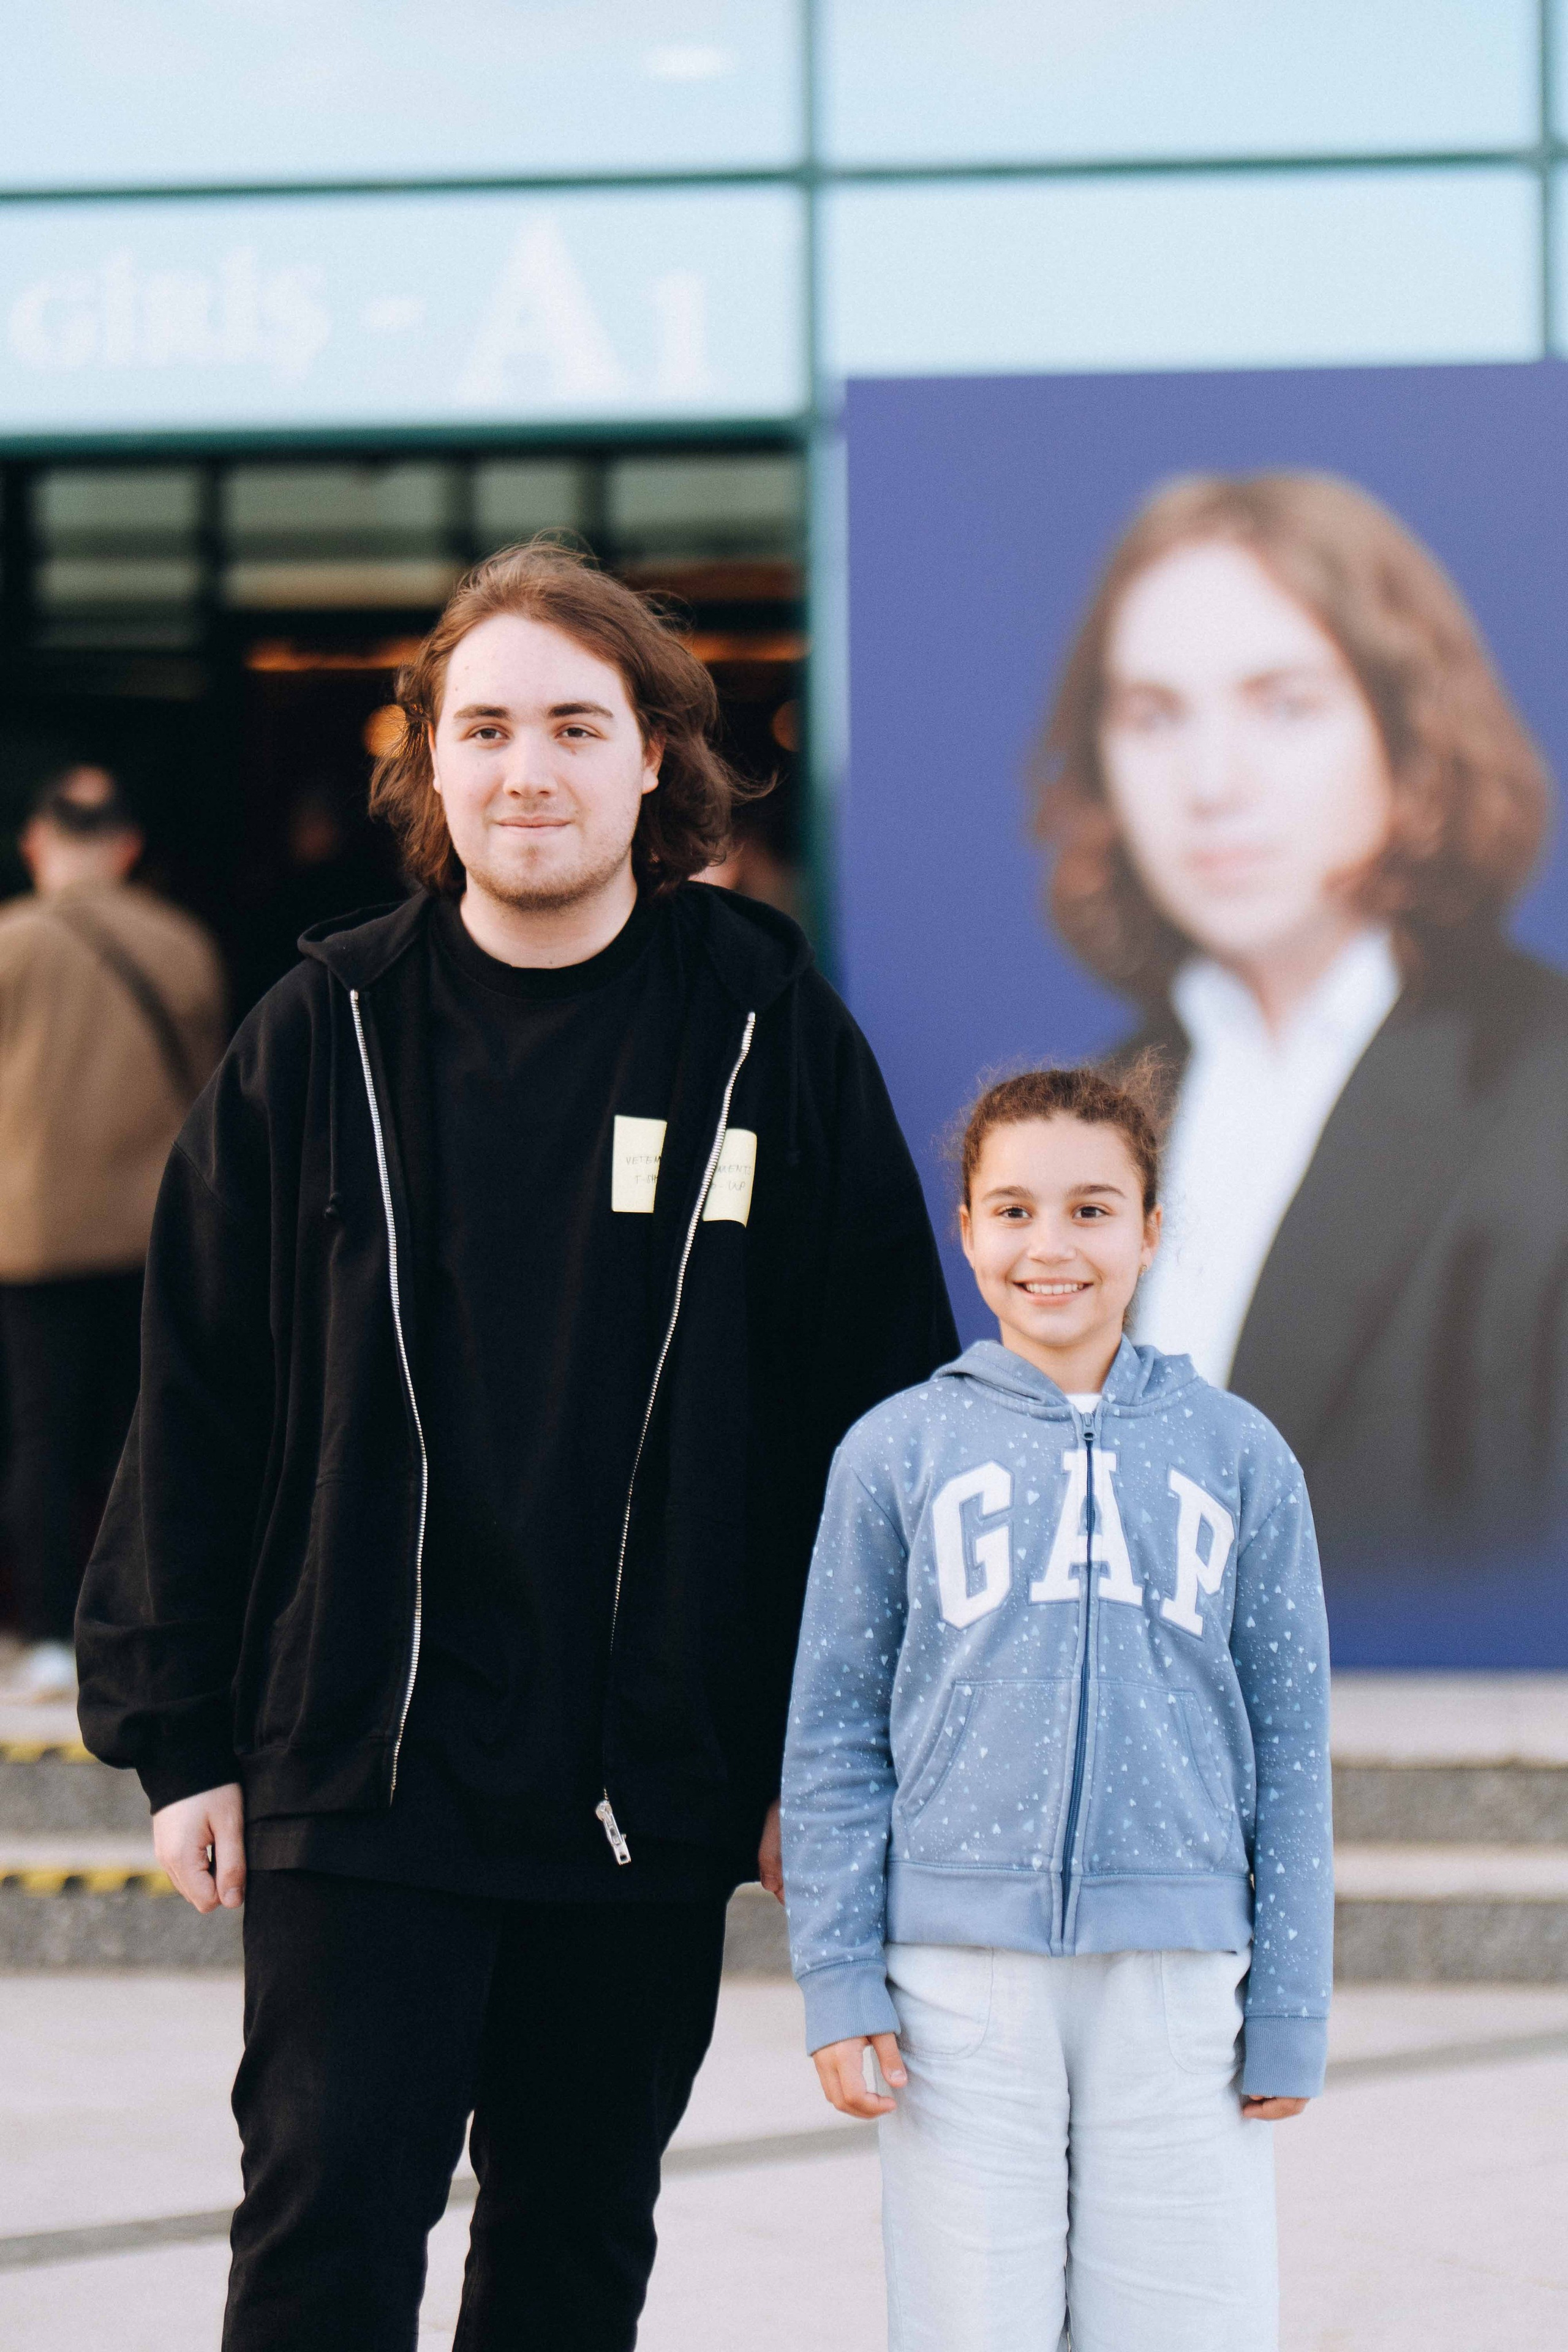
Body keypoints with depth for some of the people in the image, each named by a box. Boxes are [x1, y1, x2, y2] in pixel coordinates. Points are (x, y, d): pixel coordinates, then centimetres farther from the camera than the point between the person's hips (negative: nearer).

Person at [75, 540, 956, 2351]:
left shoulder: (773, 1032, 1)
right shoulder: (325, 1036, 2)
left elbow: (880, 1414, 4)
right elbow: (196, 1405, 5)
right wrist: (176, 1736, 1)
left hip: (652, 1787, 1)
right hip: (354, 1774, -1)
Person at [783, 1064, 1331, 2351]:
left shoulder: (1240, 1456, 7)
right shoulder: (896, 1454, 4)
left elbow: (1291, 1743, 8)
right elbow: (836, 1733, 6)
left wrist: (1289, 2012, 5)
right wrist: (839, 1977, -1)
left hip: (1180, 1973, 1)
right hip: (963, 1970, 0)